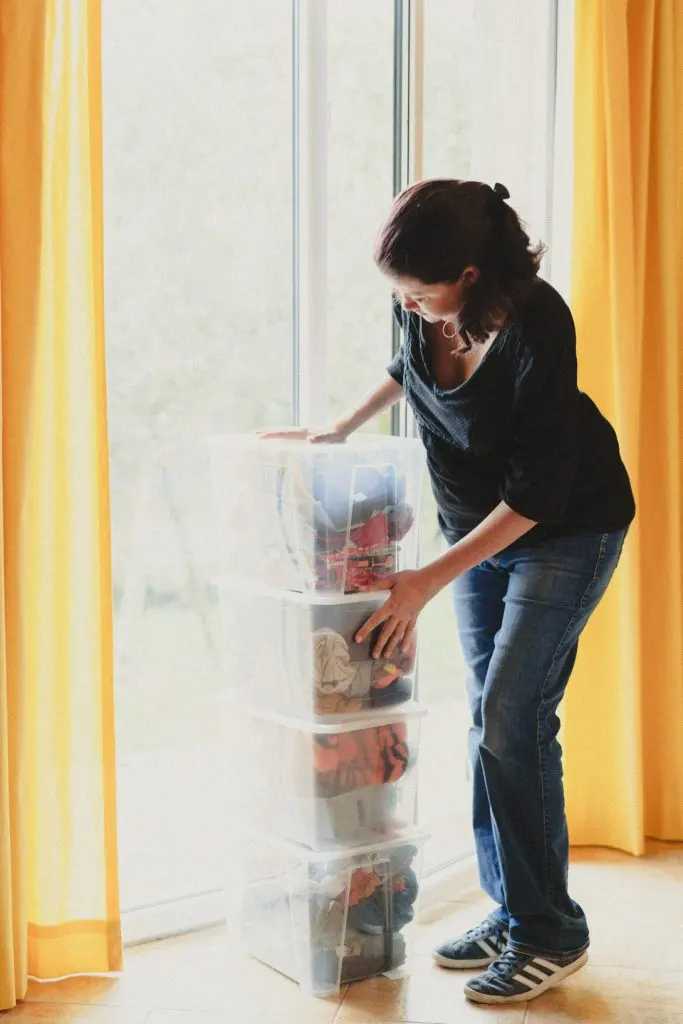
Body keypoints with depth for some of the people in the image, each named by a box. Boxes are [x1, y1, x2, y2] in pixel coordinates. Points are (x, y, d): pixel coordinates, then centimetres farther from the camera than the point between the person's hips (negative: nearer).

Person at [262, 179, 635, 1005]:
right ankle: (510, 914, 19)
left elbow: (535, 494, -28)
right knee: (492, 719, 7)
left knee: (511, 719, -11)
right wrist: (343, 427, 10)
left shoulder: (537, 327, -32)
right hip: (479, 526, 7)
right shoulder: (420, 308, -13)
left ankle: (551, 934, 4)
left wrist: (428, 582, -28)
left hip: (566, 528, -7)